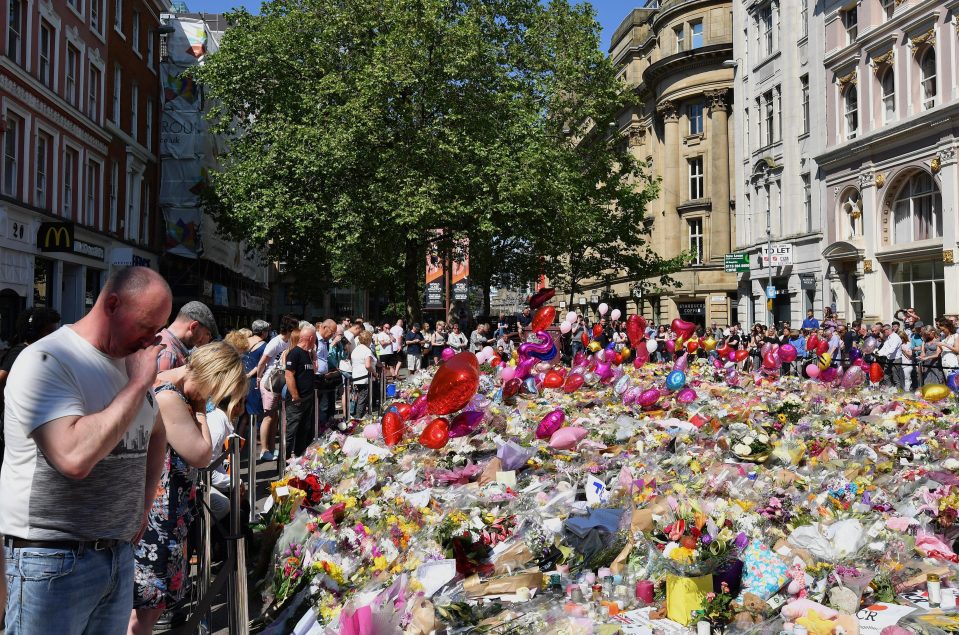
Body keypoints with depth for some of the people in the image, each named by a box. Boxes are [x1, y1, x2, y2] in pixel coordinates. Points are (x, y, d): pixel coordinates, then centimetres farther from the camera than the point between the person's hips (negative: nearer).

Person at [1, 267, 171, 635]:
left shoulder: (130, 362, 9)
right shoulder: (46, 361, -16)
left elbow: (155, 435, 24)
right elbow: (76, 458, -30)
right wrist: (137, 385, -23)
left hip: (119, 552, 7)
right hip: (55, 559, -7)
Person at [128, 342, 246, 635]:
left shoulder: (163, 386, 9)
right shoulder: (168, 399, -23)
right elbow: (202, 455, -18)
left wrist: (196, 407, 1)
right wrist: (199, 409, -10)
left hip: (165, 513, 10)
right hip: (156, 516, -10)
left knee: (153, 598, 18)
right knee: (147, 603, -1)